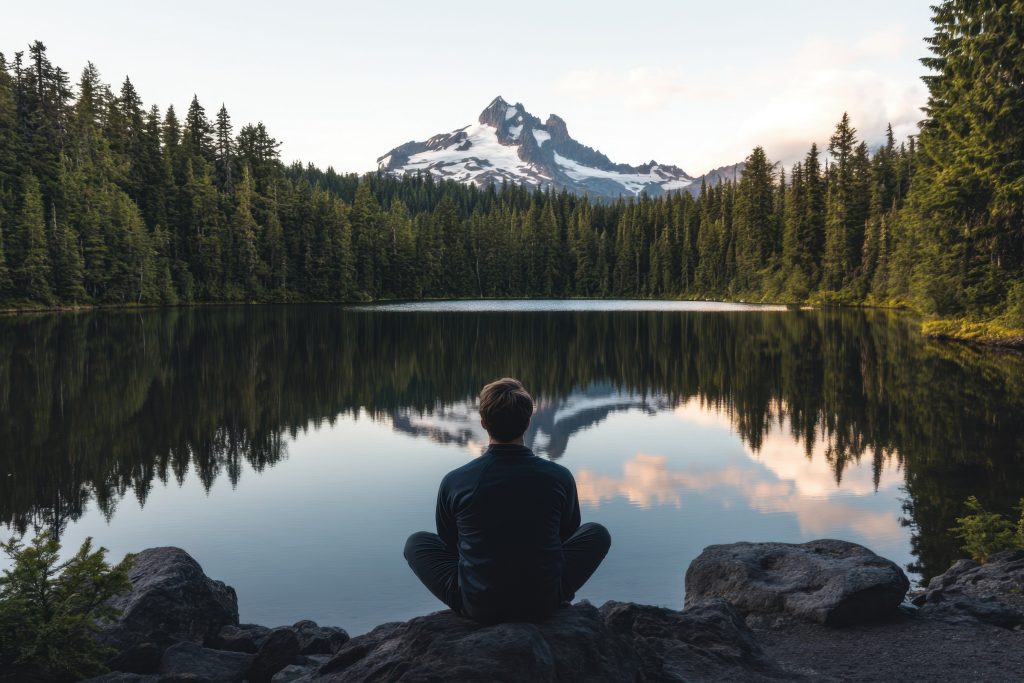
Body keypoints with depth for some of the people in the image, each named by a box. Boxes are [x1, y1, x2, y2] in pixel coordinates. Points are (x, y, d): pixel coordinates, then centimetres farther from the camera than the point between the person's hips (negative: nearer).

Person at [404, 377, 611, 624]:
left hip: (476, 606, 0)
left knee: (416, 543, 22)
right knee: (597, 533, 21)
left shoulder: (454, 482, -13)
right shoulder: (560, 478, -11)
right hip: (544, 604, 0)